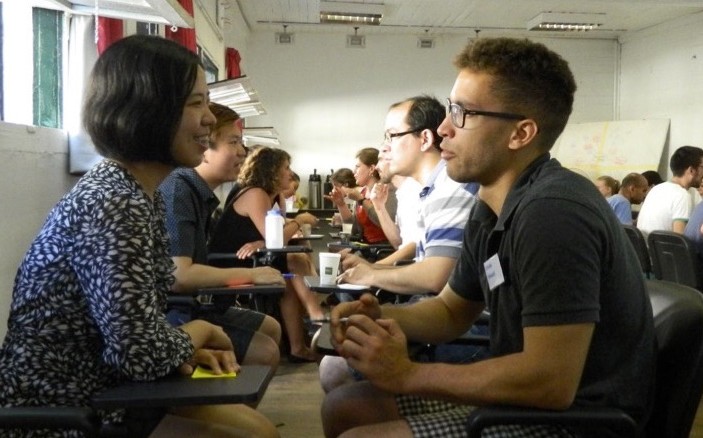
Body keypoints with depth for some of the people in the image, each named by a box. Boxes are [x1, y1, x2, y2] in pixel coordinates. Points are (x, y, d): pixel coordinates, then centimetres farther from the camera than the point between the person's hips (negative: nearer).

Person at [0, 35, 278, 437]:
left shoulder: (142, 194, 4)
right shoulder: (110, 205, -25)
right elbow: (143, 354, -29)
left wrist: (191, 347, -8)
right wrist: (202, 333, -10)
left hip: (101, 390, 8)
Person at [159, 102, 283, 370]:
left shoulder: (202, 194, 8)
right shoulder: (176, 191, -21)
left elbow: (193, 269, 6)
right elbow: (177, 276, -31)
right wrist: (250, 275, -21)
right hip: (170, 312, -10)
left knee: (271, 328, 20)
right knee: (264, 351, -18)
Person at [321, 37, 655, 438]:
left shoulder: (552, 213, -25)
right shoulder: (492, 208, 6)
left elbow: (551, 383, -29)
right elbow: (452, 311, 18)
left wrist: (407, 374, -19)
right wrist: (380, 318, -4)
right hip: (526, 395, 9)